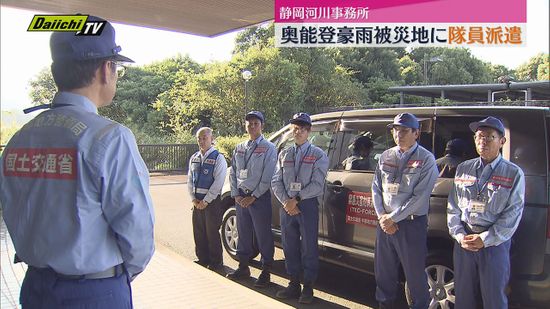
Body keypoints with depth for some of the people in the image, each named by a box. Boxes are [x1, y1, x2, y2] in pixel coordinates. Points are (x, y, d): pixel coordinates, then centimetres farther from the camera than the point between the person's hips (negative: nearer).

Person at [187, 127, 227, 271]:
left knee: (212, 233, 2)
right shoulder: (194, 158, 10)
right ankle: (202, 259, 28)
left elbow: (218, 182, -13)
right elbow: (190, 180, 12)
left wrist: (205, 201, -14)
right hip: (197, 201, 6)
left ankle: (216, 263, 15)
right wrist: (193, 199, 0)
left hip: (212, 200, -6)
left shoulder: (218, 158, -9)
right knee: (198, 232, 12)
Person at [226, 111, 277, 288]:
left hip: (259, 198, -6)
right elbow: (233, 173, 13)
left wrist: (253, 197, -13)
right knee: (243, 233, 14)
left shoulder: (268, 148, -5)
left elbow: (267, 177, -11)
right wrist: (236, 195, 1)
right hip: (241, 197, 6)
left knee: (263, 235, 0)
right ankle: (243, 268, 27)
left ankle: (266, 272, 10)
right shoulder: (239, 148, 13)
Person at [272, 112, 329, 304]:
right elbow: (276, 182, 7)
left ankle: (308, 287, 12)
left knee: (308, 247, 1)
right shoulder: (284, 154, 13)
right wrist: (286, 202, -8)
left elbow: (317, 184, -9)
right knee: (289, 247, 9)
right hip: (286, 206, 4)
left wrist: (296, 199, -13)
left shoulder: (318, 155, 0)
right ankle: (294, 284, 21)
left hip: (308, 205, -4)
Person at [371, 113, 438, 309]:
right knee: (383, 270, 16)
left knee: (415, 274, 5)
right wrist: (382, 216, -4)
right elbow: (376, 188, 9)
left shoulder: (426, 159, -8)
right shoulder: (386, 156, 9)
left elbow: (419, 197, -14)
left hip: (411, 224, -5)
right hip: (385, 222, 5)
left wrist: (392, 217, -13)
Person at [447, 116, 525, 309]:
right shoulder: (463, 168, 8)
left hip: (495, 244, -3)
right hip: (463, 241, 3)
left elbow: (513, 214, -8)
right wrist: (459, 234, -5)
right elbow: (453, 206, 8)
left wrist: (485, 239, -14)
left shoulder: (513, 173, -2)